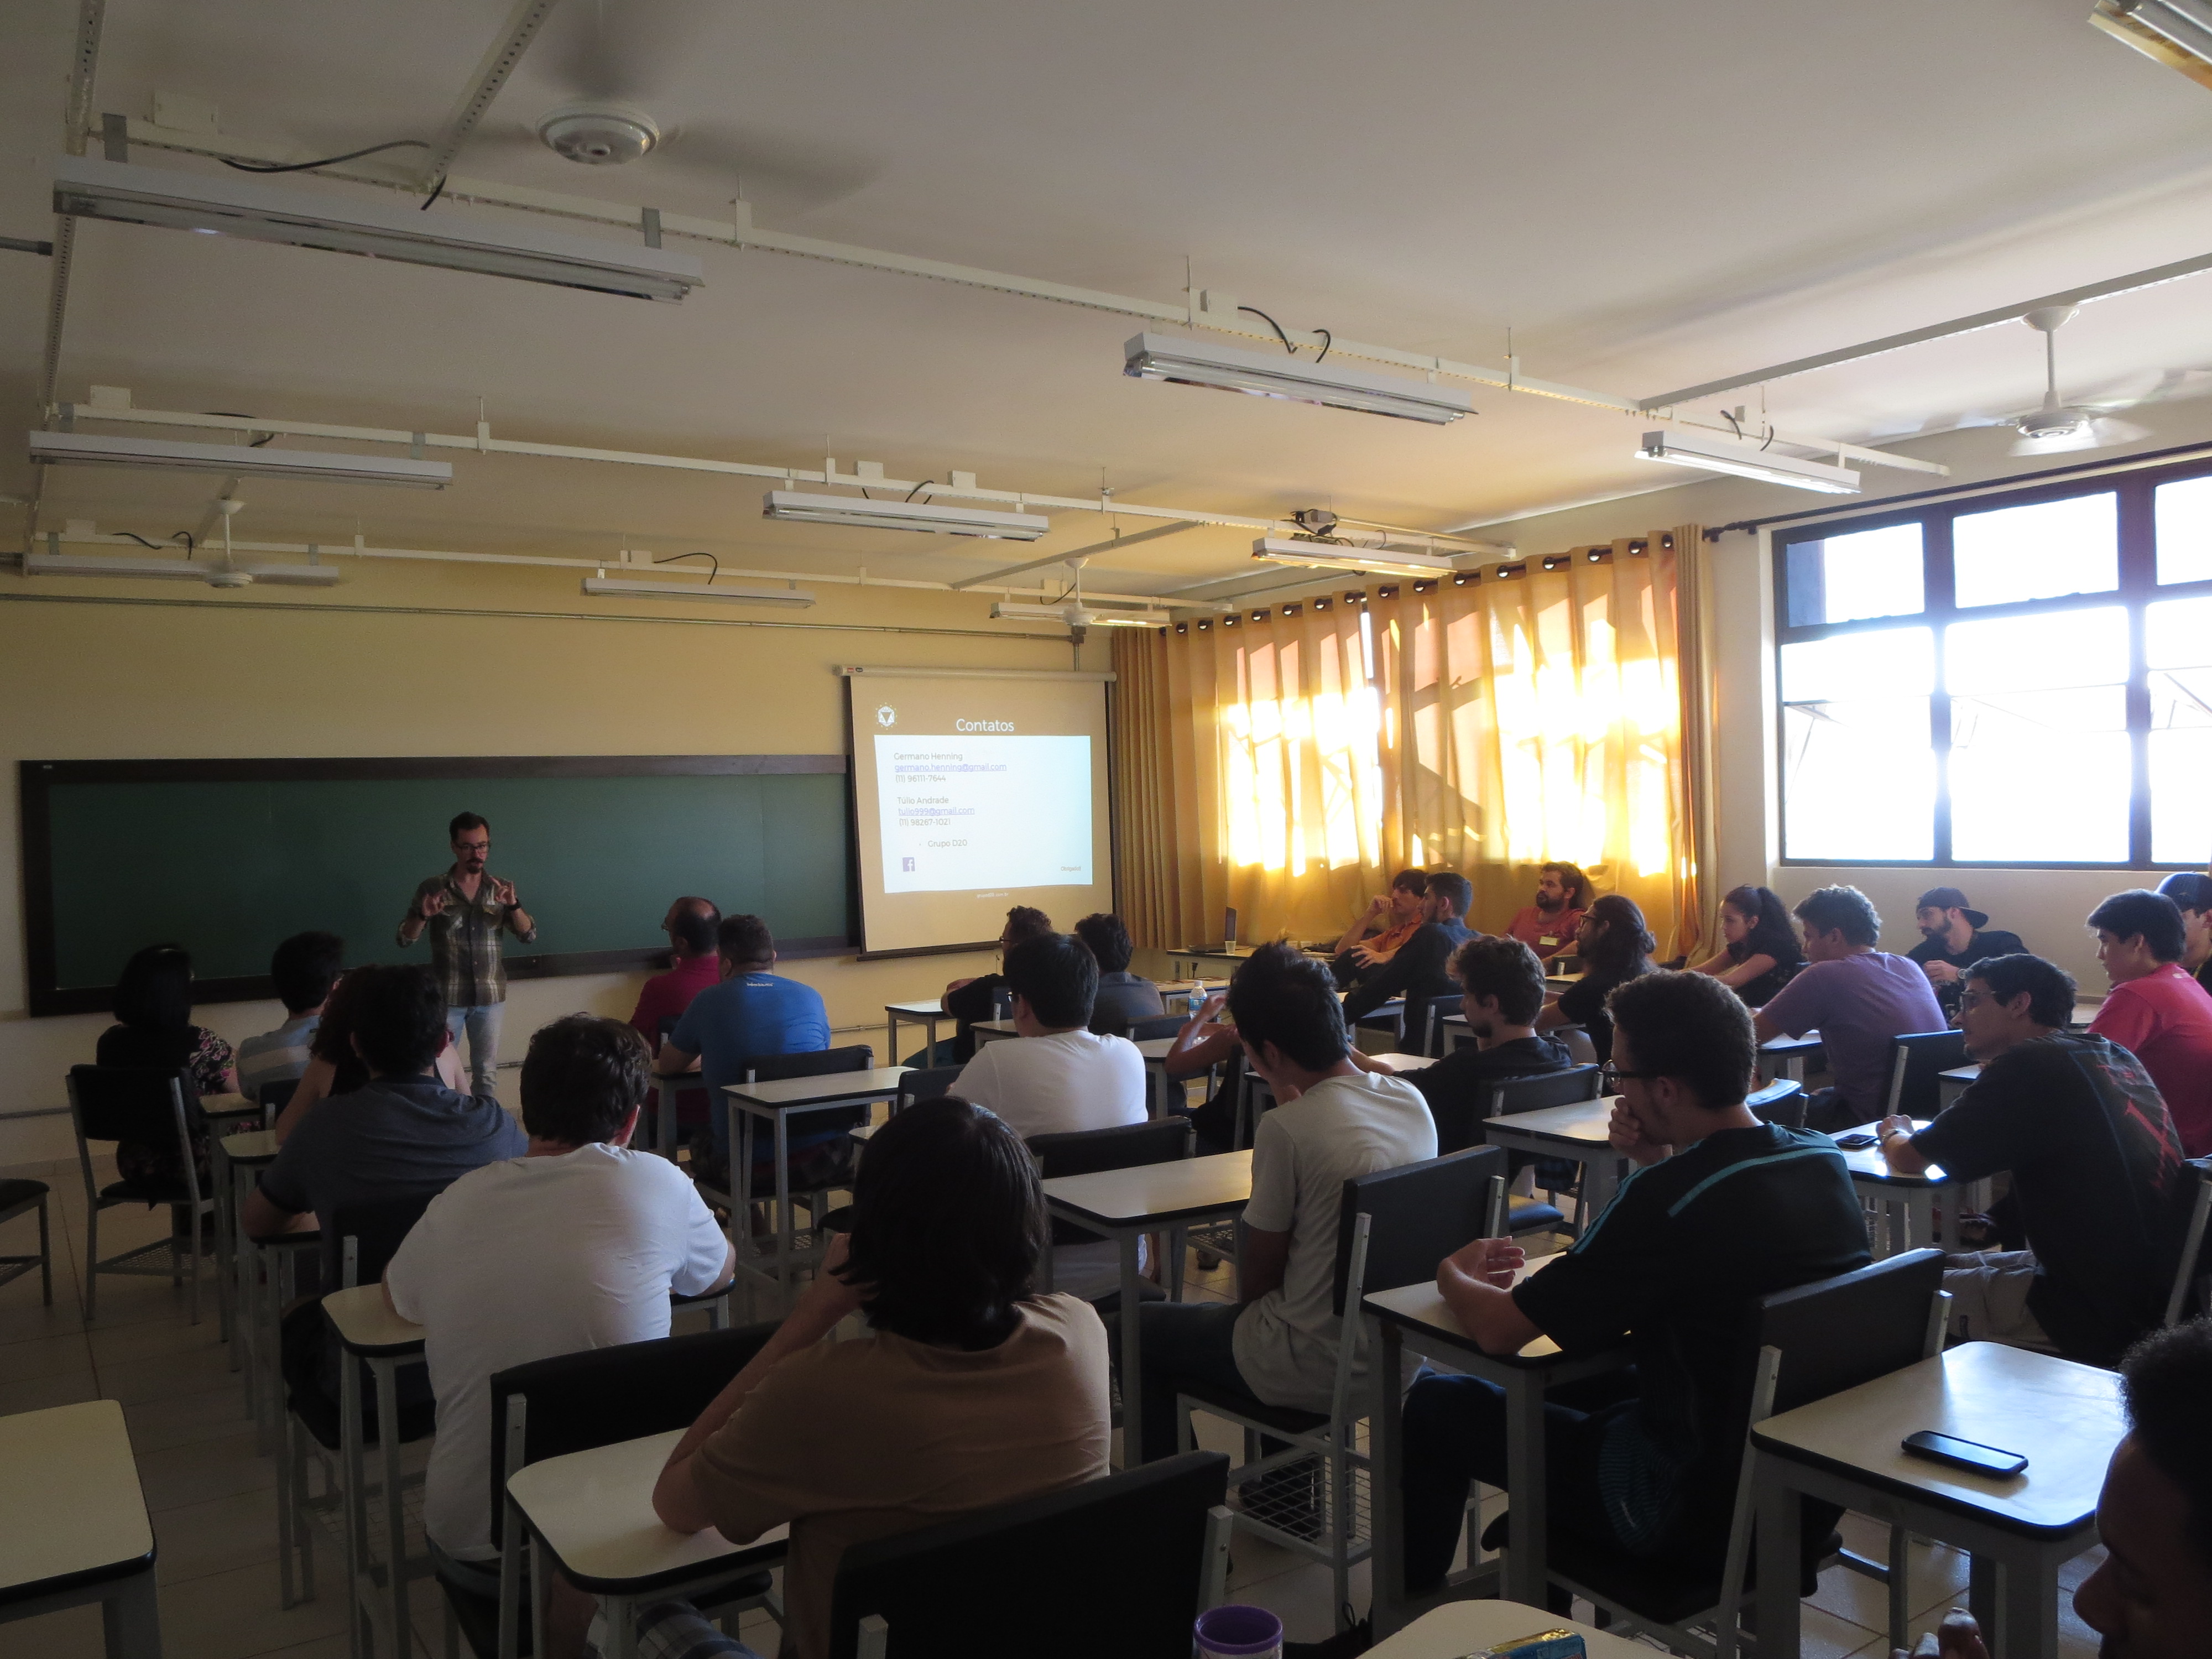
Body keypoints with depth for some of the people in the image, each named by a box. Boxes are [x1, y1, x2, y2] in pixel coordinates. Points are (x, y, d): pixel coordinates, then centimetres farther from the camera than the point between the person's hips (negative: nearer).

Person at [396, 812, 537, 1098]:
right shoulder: (432, 888, -3)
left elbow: (529, 935, -2)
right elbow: (404, 939, -2)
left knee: (487, 1072, 10)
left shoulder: (499, 889, 3)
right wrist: (423, 916, -23)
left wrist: (513, 905, -21)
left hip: (490, 997, 2)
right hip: (446, 997, -2)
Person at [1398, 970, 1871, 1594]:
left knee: (1436, 1403, 6)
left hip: (1695, 1509, -8)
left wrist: (1452, 1274, 1)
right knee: (1588, 1375, 30)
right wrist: (1658, 1162, -1)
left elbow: (1498, 1330, -21)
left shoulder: (1669, 1198, -29)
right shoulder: (1825, 1160, -5)